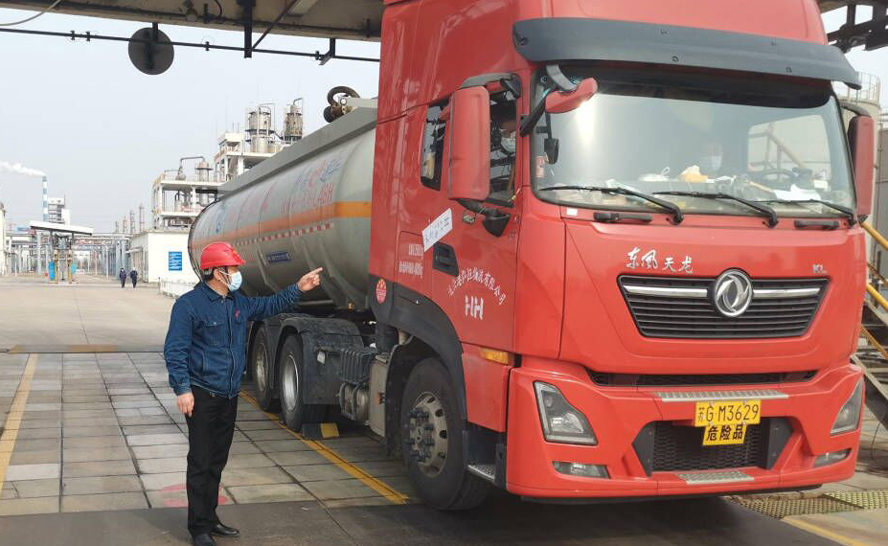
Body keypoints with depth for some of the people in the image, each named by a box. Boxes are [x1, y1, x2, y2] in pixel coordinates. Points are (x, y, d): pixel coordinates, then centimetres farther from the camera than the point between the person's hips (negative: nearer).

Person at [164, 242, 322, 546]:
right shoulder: (189, 304, -13)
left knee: (217, 462, 15)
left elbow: (270, 306, 26)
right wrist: (182, 389, -21)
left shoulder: (238, 303, 10)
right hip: (202, 396, -8)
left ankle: (210, 519, 27)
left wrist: (298, 289, 19)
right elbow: (175, 350, -16)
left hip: (229, 395, 8)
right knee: (200, 463, -3)